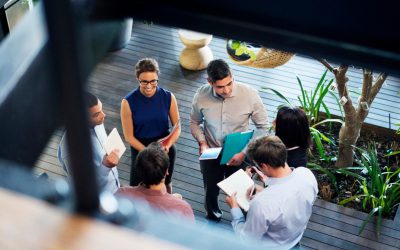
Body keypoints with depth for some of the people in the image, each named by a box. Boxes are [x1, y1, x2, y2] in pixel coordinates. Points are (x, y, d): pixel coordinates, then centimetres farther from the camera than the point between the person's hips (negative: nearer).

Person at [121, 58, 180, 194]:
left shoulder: (168, 97, -15)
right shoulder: (128, 102, -20)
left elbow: (177, 127, -7)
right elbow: (129, 136, -14)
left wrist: (167, 145, -25)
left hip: (166, 150, 2)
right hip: (140, 149, -2)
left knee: (165, 184, 24)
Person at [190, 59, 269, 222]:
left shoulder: (250, 95, -25)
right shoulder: (201, 96, -19)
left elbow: (262, 127, -13)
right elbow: (195, 122, 0)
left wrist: (244, 153, -19)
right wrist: (202, 142, -18)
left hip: (238, 156, -2)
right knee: (211, 193, 25)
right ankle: (212, 219, 56)